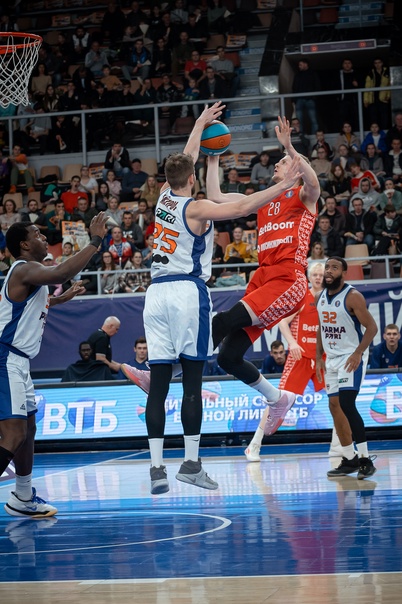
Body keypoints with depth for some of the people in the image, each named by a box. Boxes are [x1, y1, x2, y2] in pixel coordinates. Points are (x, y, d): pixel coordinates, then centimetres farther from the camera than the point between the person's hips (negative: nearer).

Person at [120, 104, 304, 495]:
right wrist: (282, 186, -17)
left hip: (156, 294, 6)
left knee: (158, 384, 2)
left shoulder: (163, 197, 12)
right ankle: (191, 464, -4)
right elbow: (240, 208, -20)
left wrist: (201, 124, 41)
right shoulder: (196, 209, -6)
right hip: (188, 292, -6)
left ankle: (156, 467, -2)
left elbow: (185, 160, 28)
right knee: (192, 383, -2)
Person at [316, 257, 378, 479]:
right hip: (332, 358, 8)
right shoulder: (320, 298, 6)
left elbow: (371, 327, -17)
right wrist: (319, 358, 11)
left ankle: (365, 459, -16)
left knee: (347, 404, -19)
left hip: (352, 357, -8)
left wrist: (358, 353, -26)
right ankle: (350, 460, 16)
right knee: (335, 406, 7)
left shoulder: (352, 297, -16)